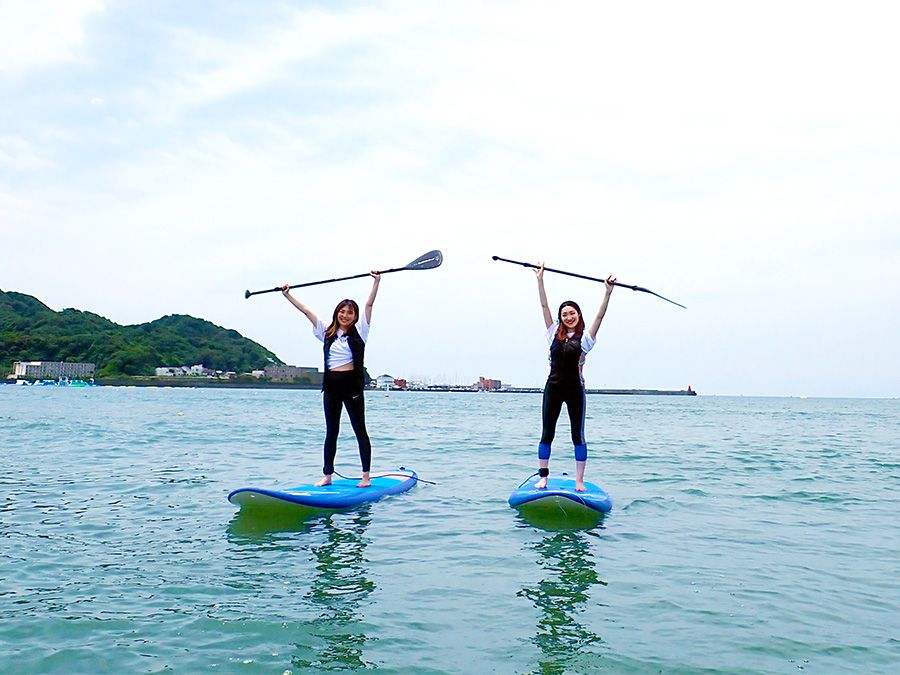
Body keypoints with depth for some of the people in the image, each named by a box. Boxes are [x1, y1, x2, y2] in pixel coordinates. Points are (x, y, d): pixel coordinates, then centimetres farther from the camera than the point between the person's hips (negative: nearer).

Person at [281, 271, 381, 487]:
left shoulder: (359, 331, 3)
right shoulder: (327, 333, 13)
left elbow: (369, 305, -5)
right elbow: (307, 311, 14)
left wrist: (376, 282, -13)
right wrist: (287, 295, 16)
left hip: (352, 384, -4)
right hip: (331, 385, 4)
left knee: (360, 430, 0)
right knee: (331, 432, 10)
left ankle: (366, 476, 3)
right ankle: (327, 476, 16)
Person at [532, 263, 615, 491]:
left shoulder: (585, 337, 2)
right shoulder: (555, 333, 9)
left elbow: (599, 316, -7)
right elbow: (544, 306, 7)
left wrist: (608, 292, -18)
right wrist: (540, 279, 3)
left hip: (575, 389, -2)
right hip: (553, 387, 2)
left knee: (578, 435, 3)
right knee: (547, 434, 5)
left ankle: (579, 481, 9)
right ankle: (543, 477, 14)